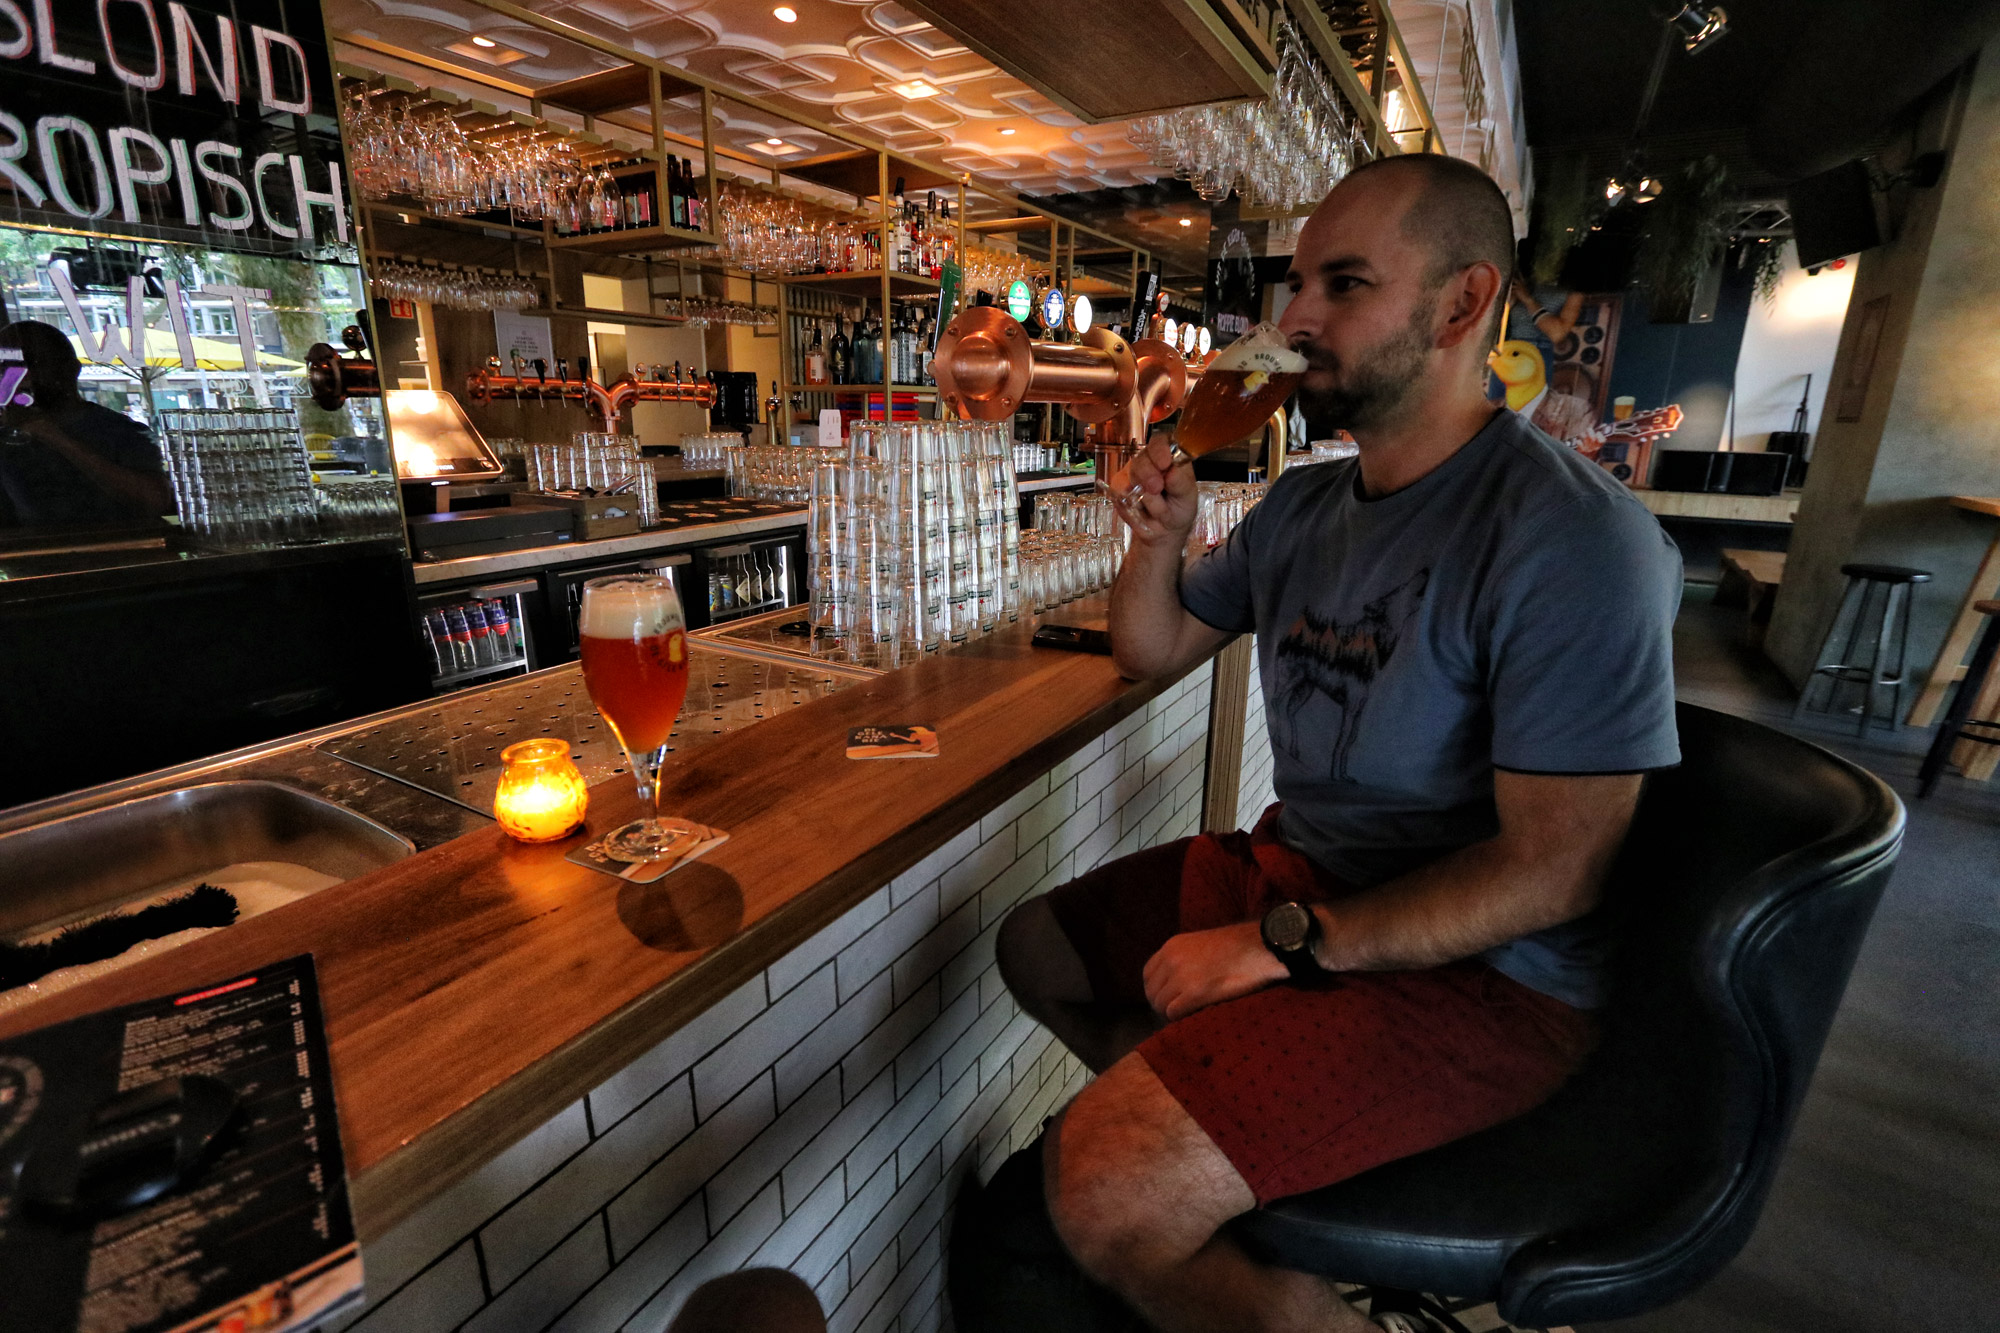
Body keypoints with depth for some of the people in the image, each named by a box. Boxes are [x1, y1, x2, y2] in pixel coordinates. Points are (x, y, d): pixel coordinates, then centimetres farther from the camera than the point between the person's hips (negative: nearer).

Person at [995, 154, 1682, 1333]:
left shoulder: (1574, 538, -20)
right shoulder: (1303, 506, 6)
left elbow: (1554, 868, -22)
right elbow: (1155, 650, 13)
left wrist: (1282, 942, -22)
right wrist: (1160, 537, -6)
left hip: (1476, 970, -8)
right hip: (1295, 874, 9)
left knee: (1104, 1188, -24)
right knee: (1039, 948, 14)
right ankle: (1239, 1146, 24)